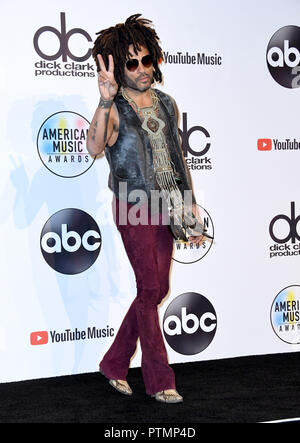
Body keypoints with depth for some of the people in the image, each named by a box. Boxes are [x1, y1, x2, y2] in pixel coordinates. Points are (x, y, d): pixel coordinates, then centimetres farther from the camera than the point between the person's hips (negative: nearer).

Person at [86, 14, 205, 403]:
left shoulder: (166, 104, 11)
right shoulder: (115, 110, -7)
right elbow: (94, 147, -28)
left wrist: (191, 208, 12)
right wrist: (106, 101, -38)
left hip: (166, 208, 6)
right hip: (134, 208, -6)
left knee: (158, 288, 9)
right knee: (150, 289, -2)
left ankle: (115, 364, 25)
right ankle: (160, 381, 13)